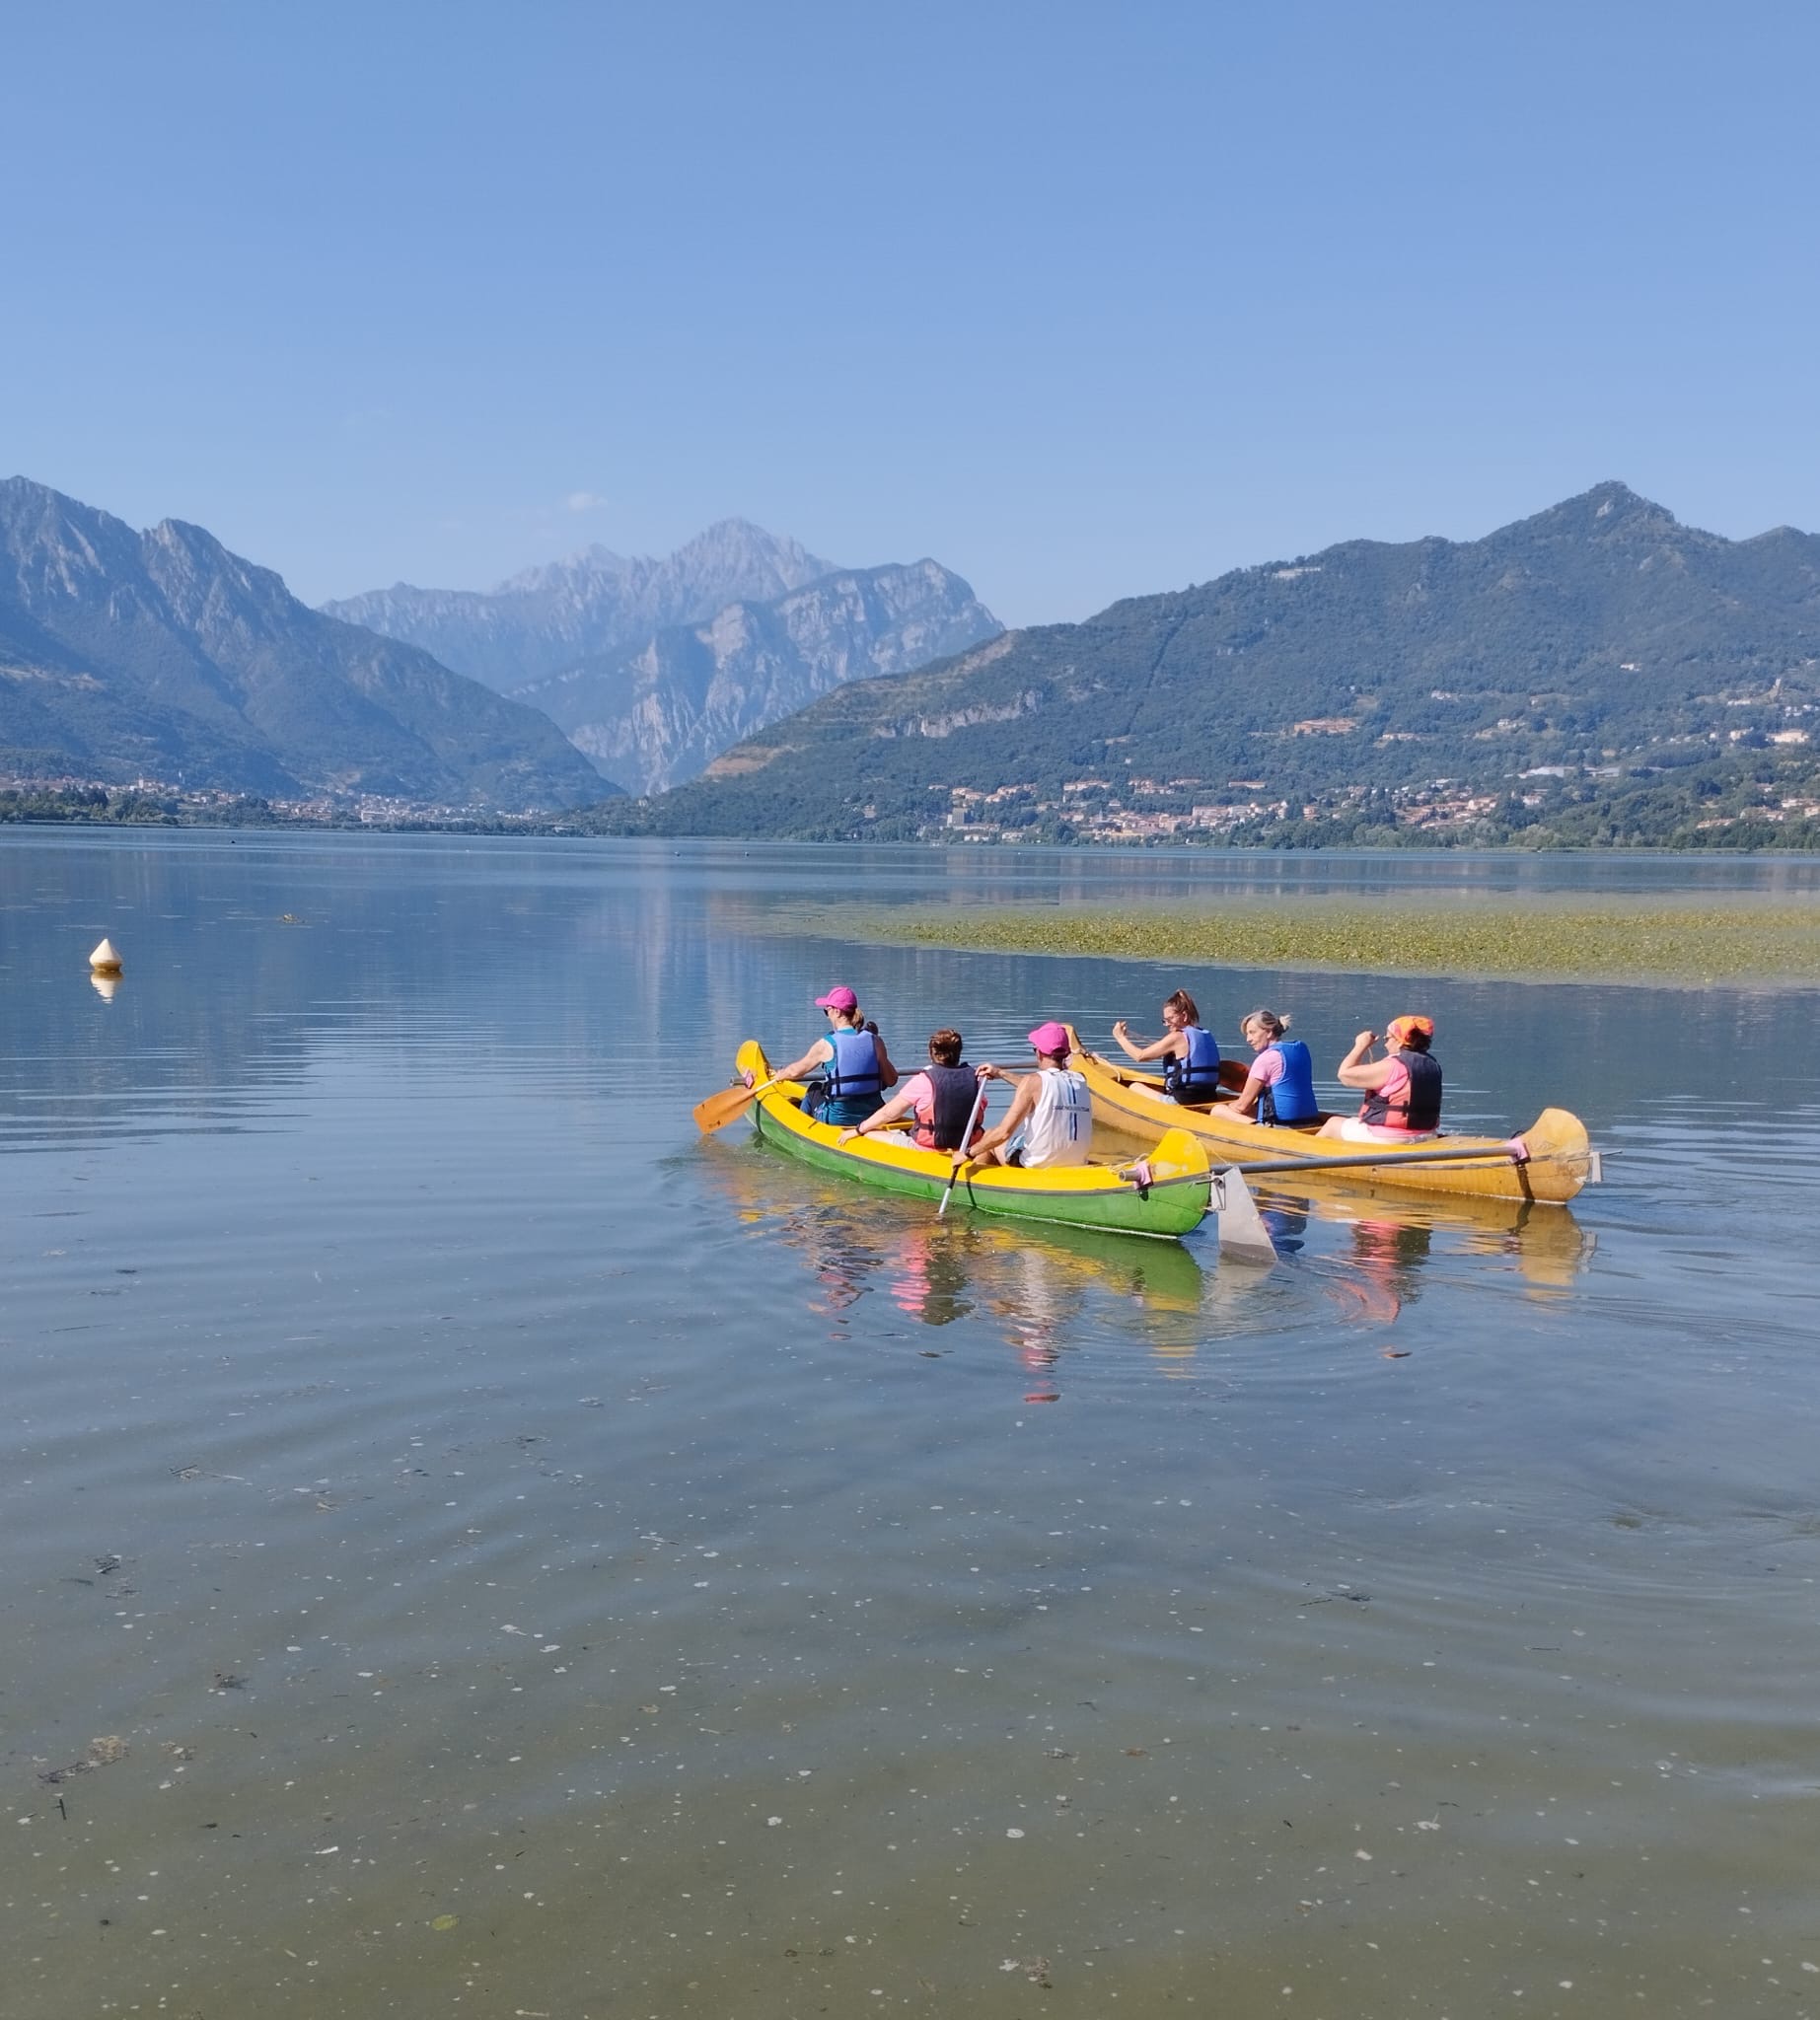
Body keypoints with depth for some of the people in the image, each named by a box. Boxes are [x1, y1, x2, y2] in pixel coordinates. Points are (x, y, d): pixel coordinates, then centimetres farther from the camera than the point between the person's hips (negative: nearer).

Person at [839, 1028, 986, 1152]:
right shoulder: (974, 1078, -2)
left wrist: (857, 1130, 8)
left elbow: (888, 1113, -5)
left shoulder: (923, 1081, -12)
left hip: (927, 1150, -5)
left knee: (869, 1134, 6)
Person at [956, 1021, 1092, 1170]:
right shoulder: (1079, 1080, 3)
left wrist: (968, 1153, -5)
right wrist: (1002, 1074, 34)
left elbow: (1004, 1132, -17)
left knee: (988, 1135, 23)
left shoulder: (1032, 1081, -14)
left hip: (1039, 1165, -6)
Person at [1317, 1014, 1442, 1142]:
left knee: (1333, 1123, 14)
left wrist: (1361, 1045, -3)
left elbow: (1345, 1074, -15)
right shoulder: (1432, 1064, 4)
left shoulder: (1391, 1067, -21)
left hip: (1388, 1139, -8)